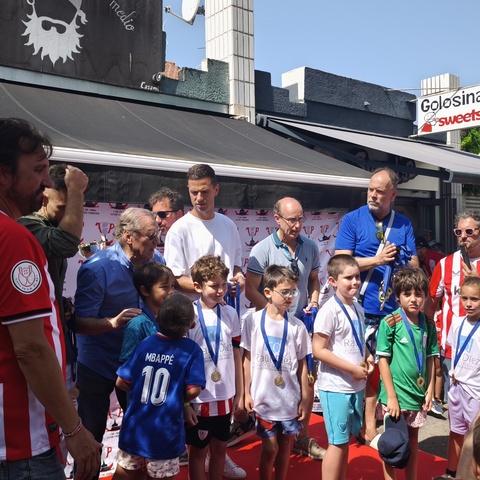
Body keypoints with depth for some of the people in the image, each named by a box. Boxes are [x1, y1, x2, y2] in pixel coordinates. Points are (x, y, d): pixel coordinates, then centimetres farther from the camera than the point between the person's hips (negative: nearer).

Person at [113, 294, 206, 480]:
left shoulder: (144, 344, -4)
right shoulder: (192, 350, -12)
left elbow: (122, 382, -2)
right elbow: (193, 389, -18)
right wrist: (180, 401, 3)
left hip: (134, 427, 3)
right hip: (165, 432, -3)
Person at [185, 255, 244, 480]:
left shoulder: (230, 314, -1)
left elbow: (236, 355, 6)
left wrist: (239, 394, 8)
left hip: (225, 396, 4)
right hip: (199, 398, -4)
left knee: (220, 447, 19)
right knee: (199, 449, 14)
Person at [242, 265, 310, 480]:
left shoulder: (297, 326, -3)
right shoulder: (253, 321, -7)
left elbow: (301, 364, 1)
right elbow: (248, 359, -1)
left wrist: (304, 398, 3)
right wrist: (247, 393, -1)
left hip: (290, 399, 2)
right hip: (263, 398, -1)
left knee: (285, 446, 14)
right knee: (270, 448, 5)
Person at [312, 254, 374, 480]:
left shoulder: (358, 308, 7)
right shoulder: (329, 310, -17)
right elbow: (318, 350, -20)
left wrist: (367, 357, -1)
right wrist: (352, 369, -18)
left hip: (356, 385, 7)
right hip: (335, 386, -7)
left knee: (345, 439, 19)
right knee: (337, 442, 3)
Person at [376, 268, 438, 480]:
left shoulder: (428, 325, 1)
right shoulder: (390, 323, -13)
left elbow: (430, 360, 7)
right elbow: (383, 360, -12)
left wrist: (430, 390, 2)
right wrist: (391, 396, -13)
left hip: (418, 394, 4)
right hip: (394, 394, -4)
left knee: (413, 439, 20)